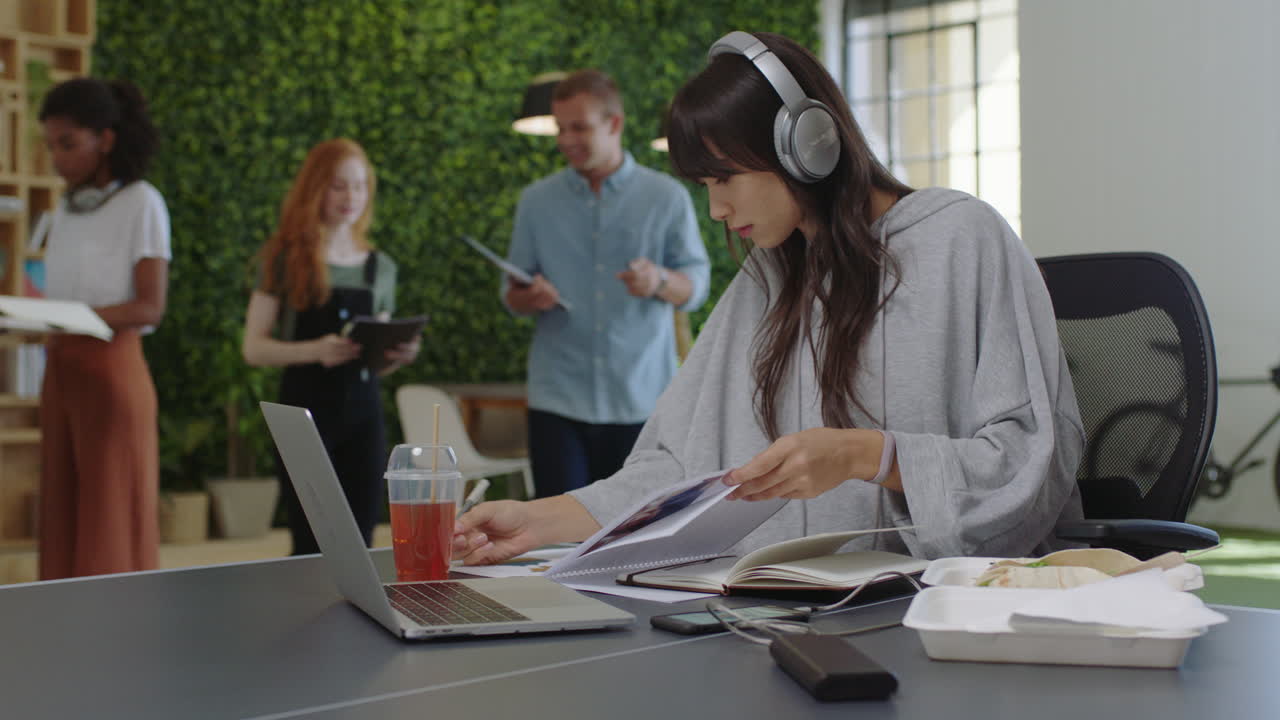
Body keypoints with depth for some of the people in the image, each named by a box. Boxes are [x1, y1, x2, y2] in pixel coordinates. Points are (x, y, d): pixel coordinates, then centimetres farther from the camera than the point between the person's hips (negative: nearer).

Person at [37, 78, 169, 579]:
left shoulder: (141, 203, -4)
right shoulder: (66, 208, 14)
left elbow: (150, 307, -11)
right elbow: (64, 302, 14)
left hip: (111, 372, -6)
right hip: (60, 372, 6)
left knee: (110, 526, -4)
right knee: (63, 526, 4)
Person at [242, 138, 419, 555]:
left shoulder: (380, 267, 13)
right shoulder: (287, 259, 0)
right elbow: (253, 348, -5)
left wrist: (398, 356, -4)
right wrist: (316, 350, -22)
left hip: (363, 410, 4)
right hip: (305, 408, -4)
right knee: (312, 546, -5)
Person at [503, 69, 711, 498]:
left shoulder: (667, 198, 4)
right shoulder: (537, 201, 9)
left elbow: (696, 286, 1)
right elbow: (512, 296, 10)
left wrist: (660, 281, -21)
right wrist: (529, 298, -13)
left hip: (641, 398, 0)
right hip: (558, 397, 1)